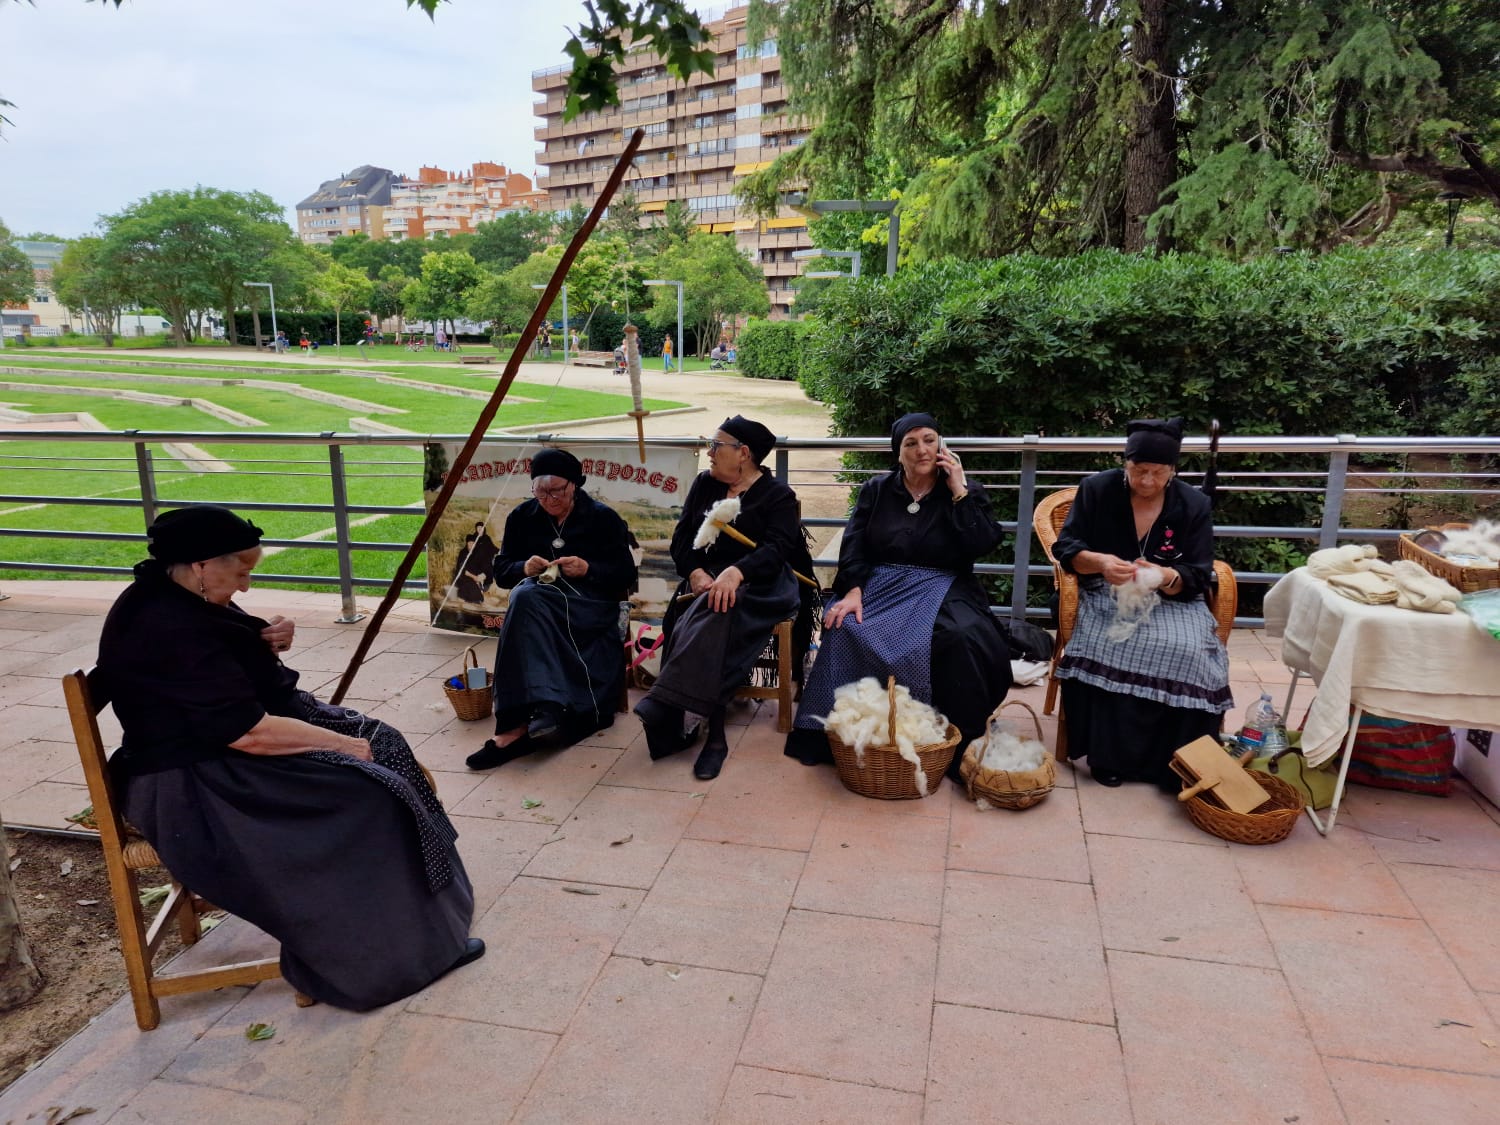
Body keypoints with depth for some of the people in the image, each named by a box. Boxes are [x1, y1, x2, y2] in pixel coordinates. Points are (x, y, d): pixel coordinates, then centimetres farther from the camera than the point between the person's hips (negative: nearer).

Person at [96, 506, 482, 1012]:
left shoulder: (182, 600, 4)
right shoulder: (168, 628, -27)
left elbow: (233, 665, 20)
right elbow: (252, 733, -29)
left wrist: (267, 644, -3)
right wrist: (348, 744, -20)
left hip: (221, 747, 10)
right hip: (194, 785, -10)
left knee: (382, 744, -2)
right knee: (364, 796, -18)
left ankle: (417, 923, 6)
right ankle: (389, 955, -1)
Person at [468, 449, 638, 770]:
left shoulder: (603, 517, 5)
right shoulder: (521, 517, 13)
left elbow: (626, 575, 2)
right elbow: (500, 571, 14)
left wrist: (588, 569, -16)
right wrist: (524, 568, -8)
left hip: (589, 602, -3)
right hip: (537, 595, 3)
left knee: (527, 603, -35)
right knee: (525, 597, -36)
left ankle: (521, 724, -42)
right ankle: (543, 712, -46)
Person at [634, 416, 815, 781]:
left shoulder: (778, 495, 2)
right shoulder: (704, 485, 17)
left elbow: (776, 548, -14)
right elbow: (681, 538, 10)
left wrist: (735, 572, -34)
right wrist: (696, 573, -12)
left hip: (758, 584, -4)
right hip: (707, 579, 4)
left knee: (715, 613, -36)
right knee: (702, 623, -31)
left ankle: (664, 709, -37)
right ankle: (713, 732, -32)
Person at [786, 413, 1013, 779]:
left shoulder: (967, 491, 8)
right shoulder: (875, 490, 12)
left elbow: (983, 547, -8)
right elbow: (854, 546, 3)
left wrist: (959, 492, -9)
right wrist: (853, 591, -15)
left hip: (941, 590, -1)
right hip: (881, 585, 1)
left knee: (964, 638, -34)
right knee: (846, 629, -30)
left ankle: (965, 745, -17)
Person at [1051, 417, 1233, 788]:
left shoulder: (1194, 505, 1)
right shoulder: (1096, 489, 0)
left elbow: (1198, 578, -3)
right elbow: (1065, 548, -4)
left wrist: (1165, 576, -26)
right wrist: (1100, 562, -26)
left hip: (1172, 600, 1)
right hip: (1107, 595, -1)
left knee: (1188, 652, -31)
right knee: (1104, 645, -34)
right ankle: (1107, 754, -21)